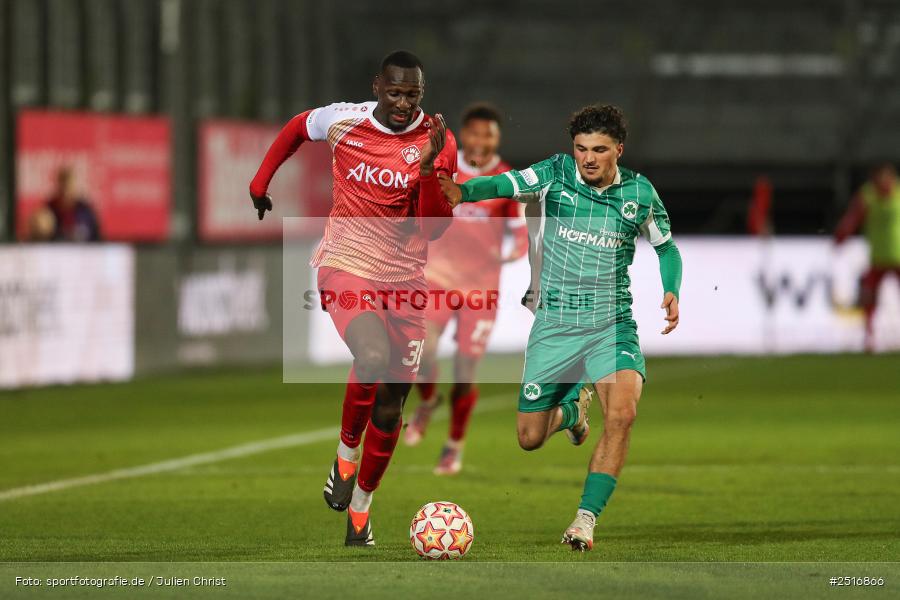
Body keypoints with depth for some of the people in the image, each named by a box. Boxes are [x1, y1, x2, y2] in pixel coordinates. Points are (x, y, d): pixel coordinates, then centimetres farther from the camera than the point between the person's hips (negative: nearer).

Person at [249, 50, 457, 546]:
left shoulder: (437, 142, -7)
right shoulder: (342, 120, -6)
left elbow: (435, 228, -14)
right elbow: (298, 128, 17)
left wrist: (429, 167, -27)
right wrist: (260, 182, 20)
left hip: (405, 280, 2)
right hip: (345, 266, -2)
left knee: (389, 411, 6)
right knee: (374, 358, -31)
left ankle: (360, 510, 24)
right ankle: (346, 453, -5)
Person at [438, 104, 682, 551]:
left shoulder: (639, 192, 0)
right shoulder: (555, 175, -5)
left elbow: (666, 247, 15)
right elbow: (507, 184, -22)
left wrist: (672, 292, -3)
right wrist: (464, 191, -43)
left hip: (612, 325, -1)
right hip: (553, 325, 1)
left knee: (622, 413, -28)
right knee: (530, 438, 7)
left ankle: (586, 518, -20)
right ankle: (572, 409, 44)